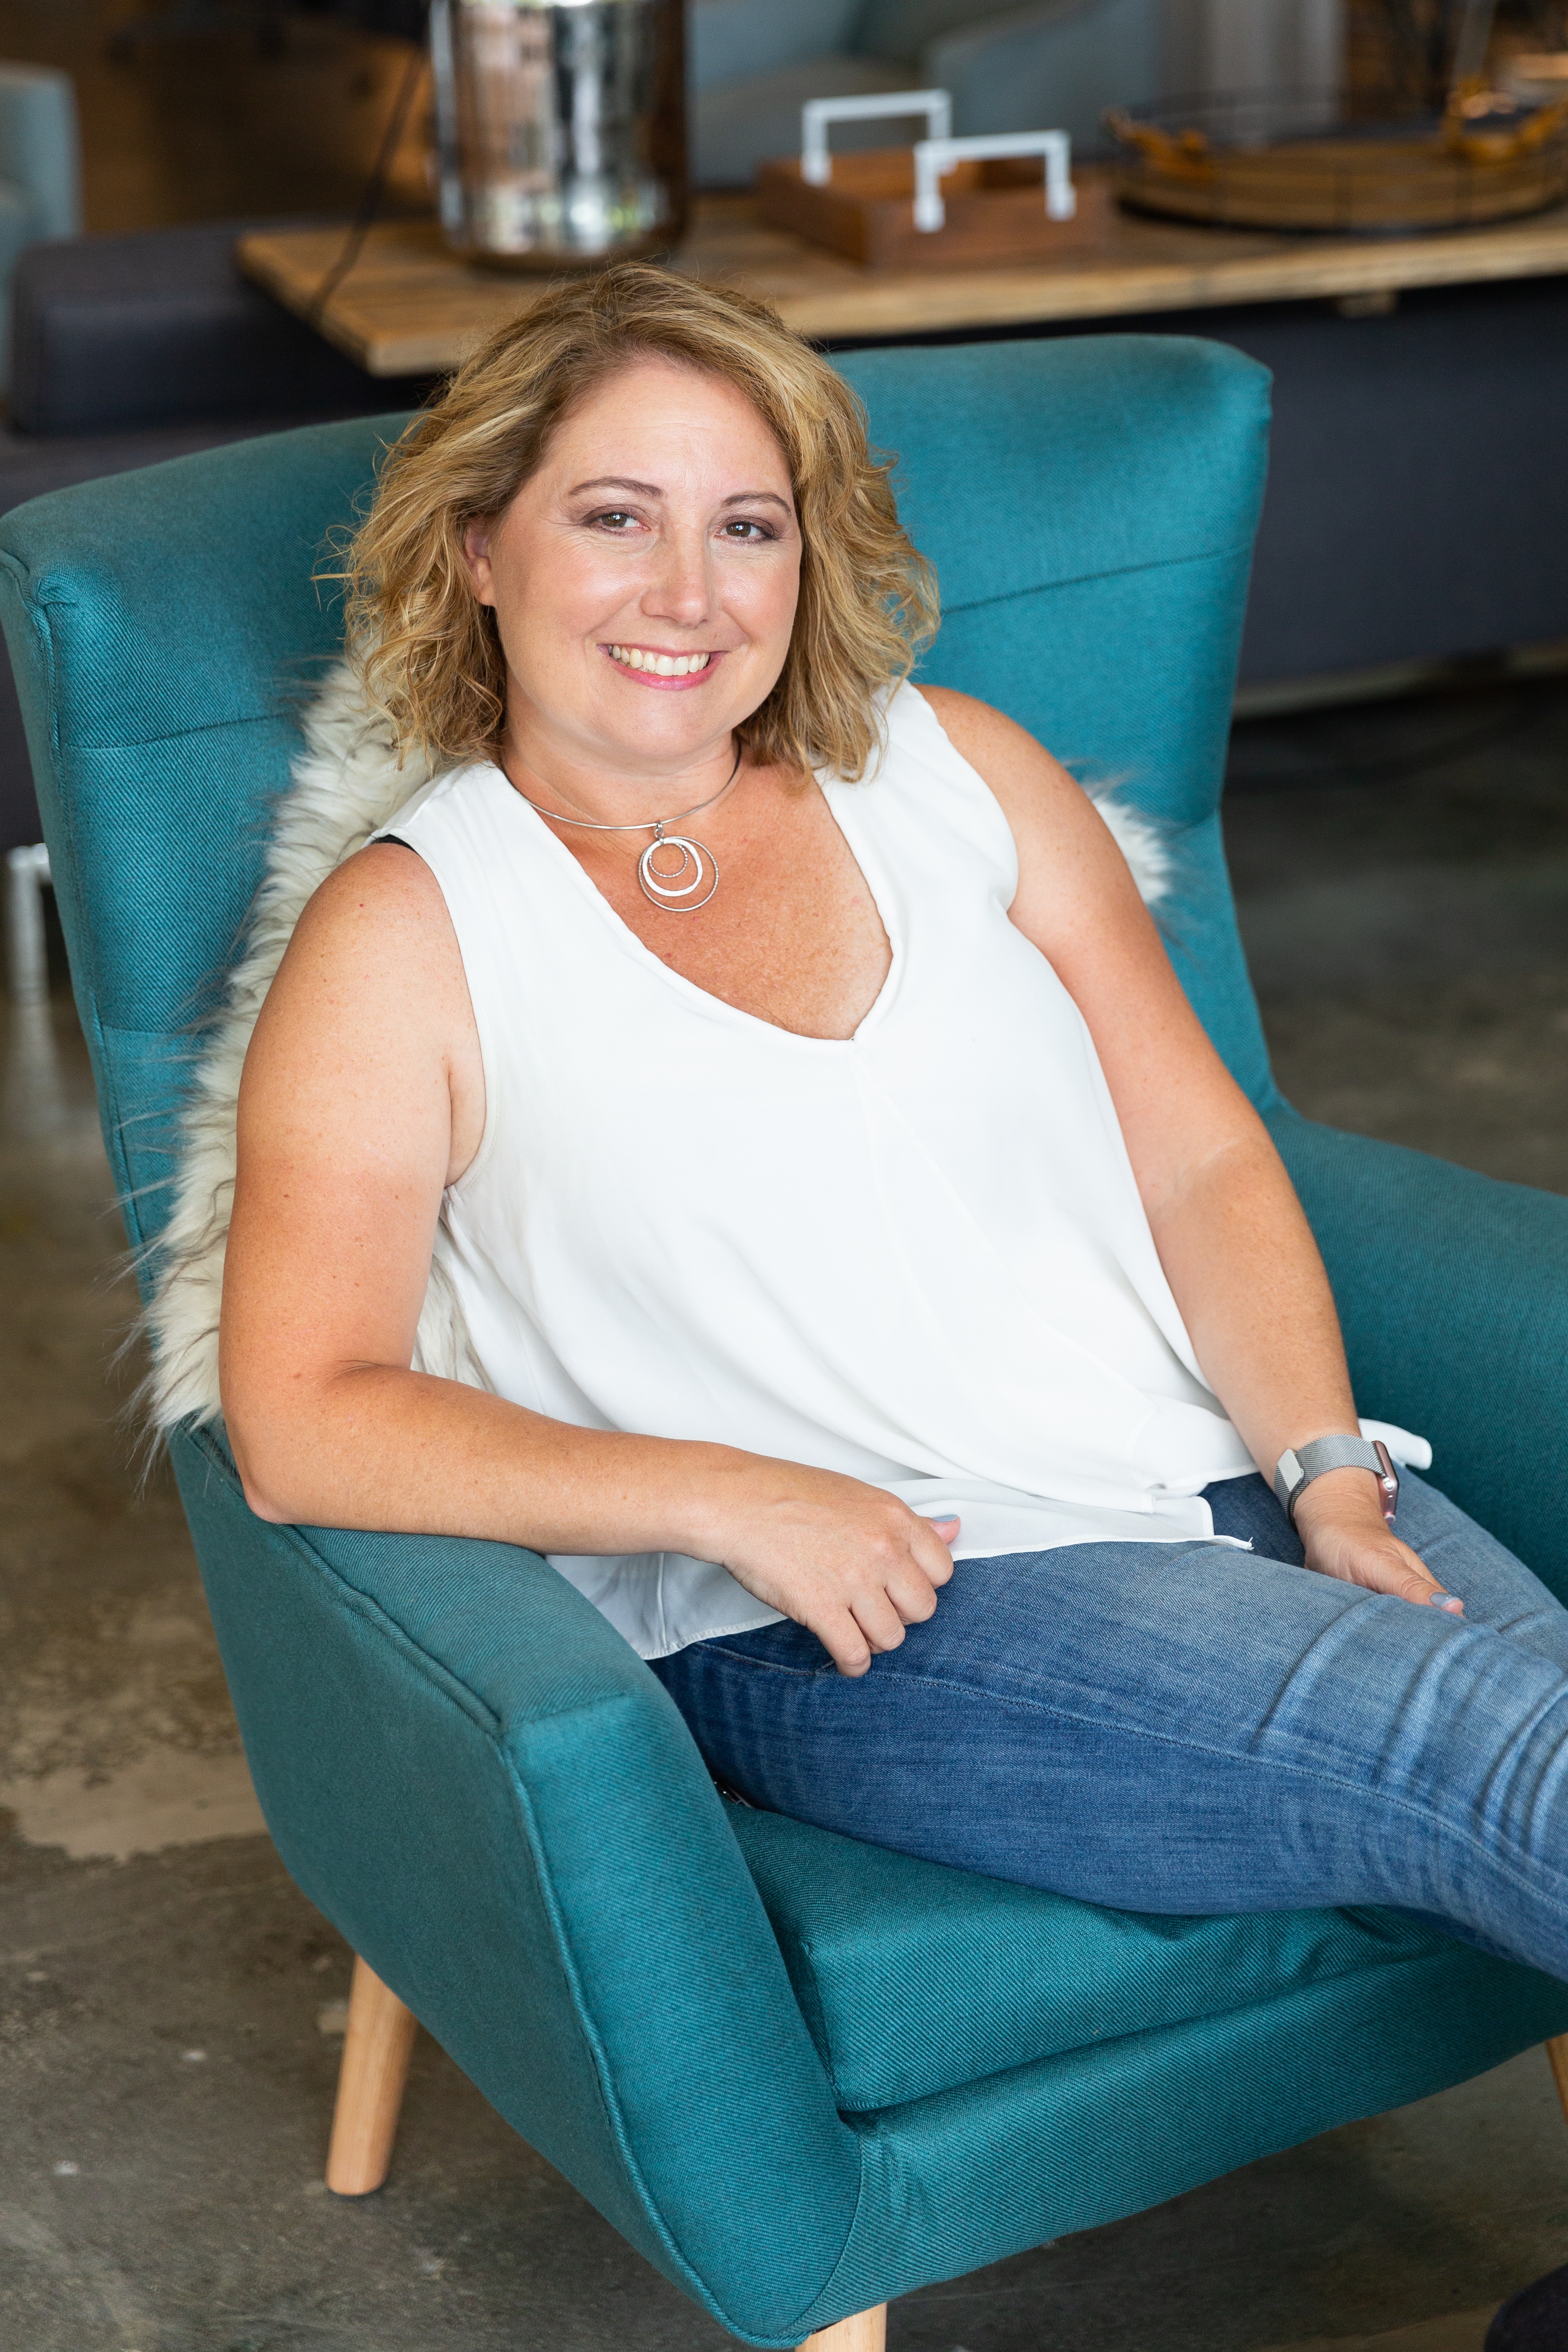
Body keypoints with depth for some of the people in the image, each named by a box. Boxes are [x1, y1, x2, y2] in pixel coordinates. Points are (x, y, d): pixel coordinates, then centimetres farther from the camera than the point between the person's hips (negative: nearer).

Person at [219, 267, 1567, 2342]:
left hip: (1232, 1484, 5)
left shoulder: (960, 772, 15)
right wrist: (731, 1500, -15)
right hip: (842, 1625, -5)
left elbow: (1203, 1160, 13)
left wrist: (1329, 1472, -4)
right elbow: (302, 1421, -5)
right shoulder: (412, 933, 3)